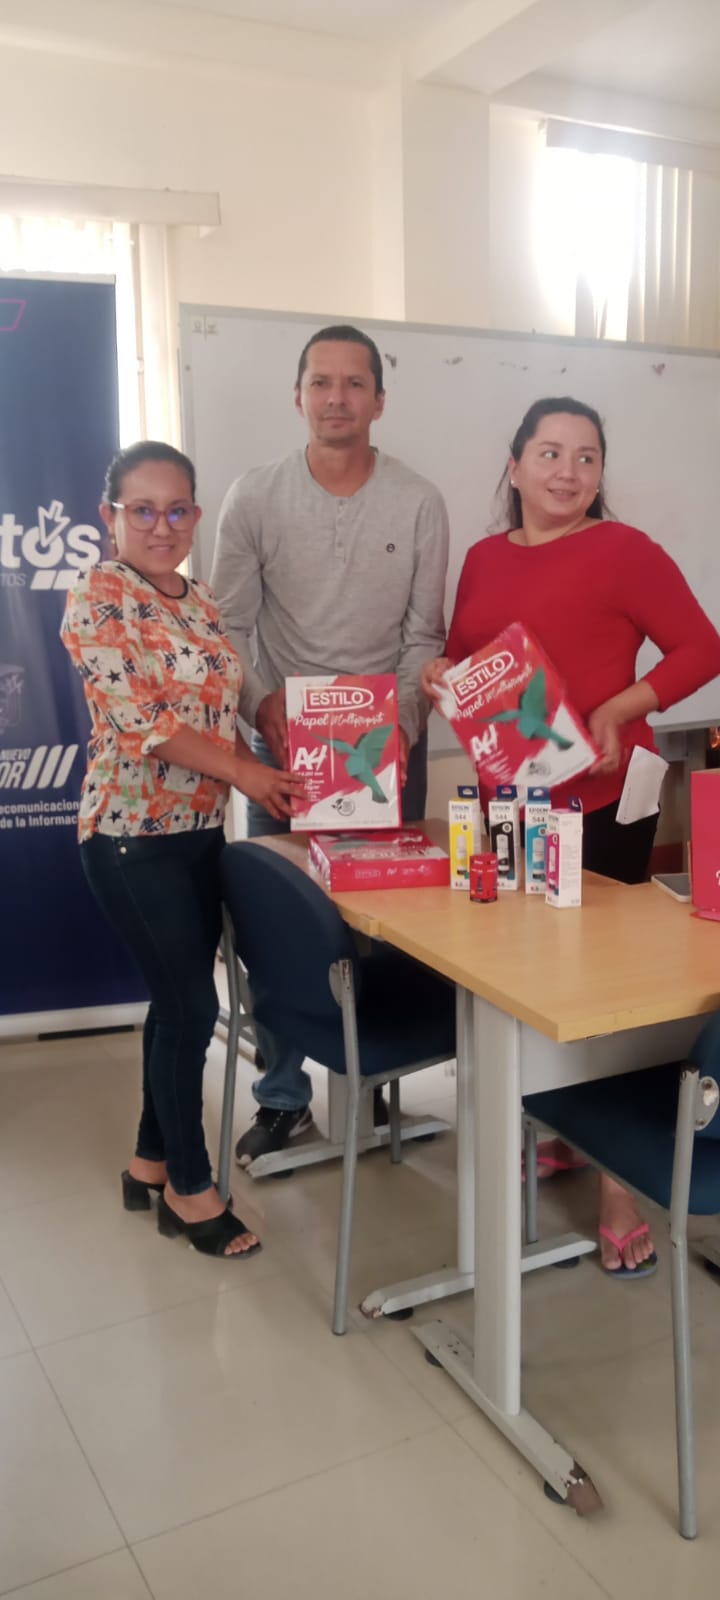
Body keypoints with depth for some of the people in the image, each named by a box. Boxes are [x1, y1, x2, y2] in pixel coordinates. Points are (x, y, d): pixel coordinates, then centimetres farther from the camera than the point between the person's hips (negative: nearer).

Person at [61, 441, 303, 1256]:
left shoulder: (200, 603, 12)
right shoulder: (96, 598, -11)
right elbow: (137, 719, -18)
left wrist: (270, 775, 3)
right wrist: (247, 772, -16)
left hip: (200, 830, 8)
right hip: (133, 834, -7)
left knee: (178, 1003, 14)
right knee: (191, 1007, -2)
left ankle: (151, 1162, 31)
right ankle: (190, 1186, 16)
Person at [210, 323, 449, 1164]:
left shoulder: (419, 503, -1)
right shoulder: (254, 496, -1)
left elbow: (424, 634, 1)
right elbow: (231, 626, 1)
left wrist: (401, 723, -12)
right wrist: (265, 707, -14)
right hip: (283, 737, 0)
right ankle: (282, 1095, 20)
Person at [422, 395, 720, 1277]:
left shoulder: (622, 550, -7)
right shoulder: (484, 558, 10)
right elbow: (464, 656, 20)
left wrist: (619, 709, -19)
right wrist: (441, 673, -2)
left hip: (601, 800, -6)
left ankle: (619, 1174, 14)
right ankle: (559, 1131, 34)